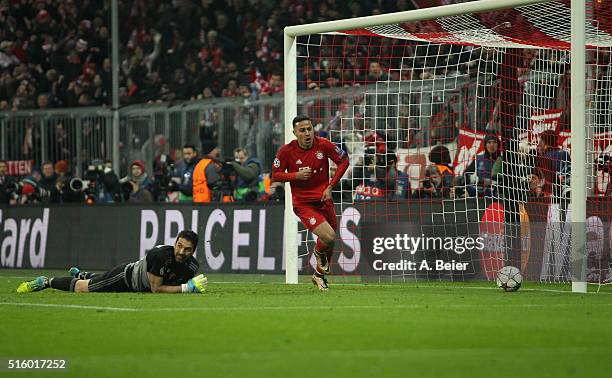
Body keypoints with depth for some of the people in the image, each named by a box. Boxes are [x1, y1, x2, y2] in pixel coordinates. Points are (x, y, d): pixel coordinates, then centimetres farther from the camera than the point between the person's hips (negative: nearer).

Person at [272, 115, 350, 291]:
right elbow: (275, 175, -1)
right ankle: (319, 252, 16)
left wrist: (330, 186, -2)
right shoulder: (286, 151, -11)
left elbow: (344, 161, 5)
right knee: (329, 237, -21)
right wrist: (296, 175, -19)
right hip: (303, 204, -4)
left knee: (330, 243, 14)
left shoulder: (323, 145, -8)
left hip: (323, 200, 4)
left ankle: (320, 274, 40)